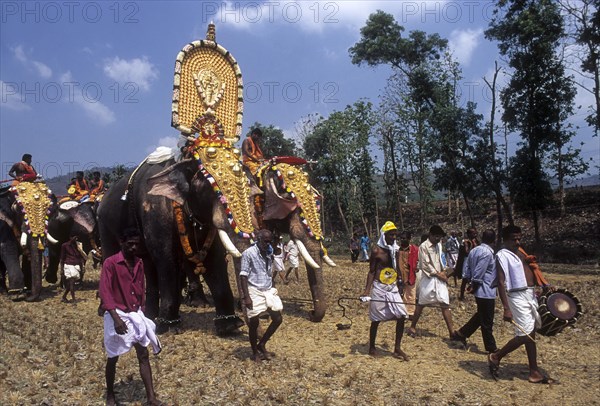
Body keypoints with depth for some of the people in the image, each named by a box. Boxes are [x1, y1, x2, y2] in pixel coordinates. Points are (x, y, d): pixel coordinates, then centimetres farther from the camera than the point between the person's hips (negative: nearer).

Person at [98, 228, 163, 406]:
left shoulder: (139, 263, 7)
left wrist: (141, 311, 13)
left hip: (136, 314, 5)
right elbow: (104, 292, -18)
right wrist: (116, 318, -26)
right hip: (117, 315, -5)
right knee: (113, 358, 9)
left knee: (144, 355, 3)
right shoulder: (110, 263, -12)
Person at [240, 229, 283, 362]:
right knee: (254, 322, 2)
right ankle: (255, 352, 21)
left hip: (268, 291, 6)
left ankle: (262, 345, 21)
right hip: (254, 292, -6)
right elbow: (243, 276, -13)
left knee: (278, 318, 3)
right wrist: (246, 296, -18)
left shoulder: (269, 253, 9)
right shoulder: (248, 253, -11)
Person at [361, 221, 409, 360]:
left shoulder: (396, 249, 6)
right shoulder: (376, 250, -11)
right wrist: (367, 290, -16)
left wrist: (399, 284, 17)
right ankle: (372, 348, 23)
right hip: (379, 288, -5)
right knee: (376, 319, 5)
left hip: (393, 288, 6)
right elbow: (371, 271, -8)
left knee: (402, 316, -1)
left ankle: (397, 349, 13)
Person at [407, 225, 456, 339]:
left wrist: (443, 272, -2)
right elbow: (425, 266, -16)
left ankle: (451, 331, 6)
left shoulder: (438, 245, 8)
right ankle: (412, 327, 22)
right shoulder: (423, 247, -13)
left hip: (440, 278, 6)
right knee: (421, 304, 6)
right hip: (428, 279, -6)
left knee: (445, 304, 2)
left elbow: (440, 260, 15)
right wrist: (438, 274, -12)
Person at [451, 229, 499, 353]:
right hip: (486, 291, -9)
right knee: (487, 321, 4)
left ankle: (461, 334, 22)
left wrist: (470, 282, 11)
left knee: (480, 316, 22)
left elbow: (466, 268, 10)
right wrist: (474, 285, -10)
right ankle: (491, 347, 17)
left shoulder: (474, 250, 8)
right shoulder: (488, 253, -20)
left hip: (479, 290, 9)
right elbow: (479, 273, -22)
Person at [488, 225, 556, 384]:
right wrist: (506, 309, -25)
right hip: (518, 297, -9)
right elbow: (501, 283, -19)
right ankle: (496, 357, 9)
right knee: (524, 335, -8)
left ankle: (534, 372, 21)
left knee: (531, 334, 12)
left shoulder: (519, 252, 14)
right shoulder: (502, 255, -13)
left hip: (530, 295, 9)